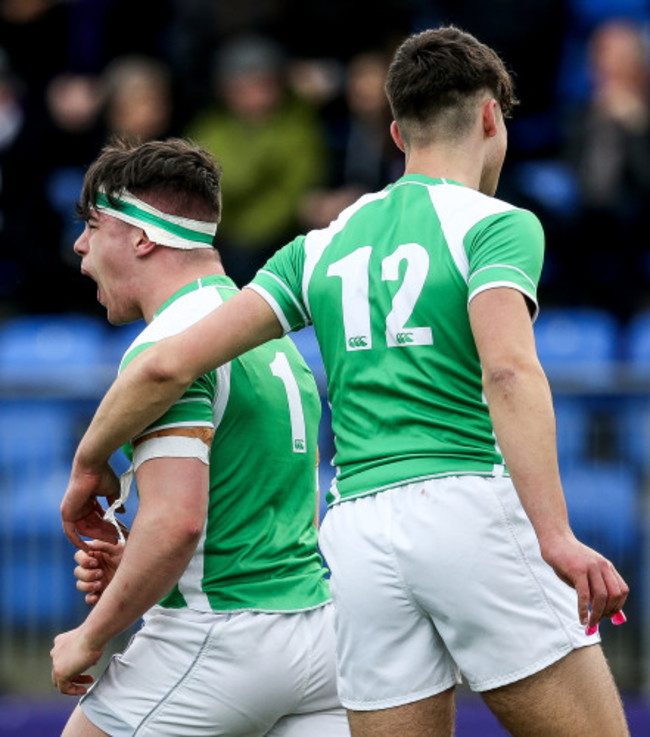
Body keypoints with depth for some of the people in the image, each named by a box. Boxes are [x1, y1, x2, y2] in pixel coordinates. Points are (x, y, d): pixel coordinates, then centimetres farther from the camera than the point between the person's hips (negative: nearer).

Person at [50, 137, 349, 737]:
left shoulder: (165, 348, -13)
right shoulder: (273, 341, 17)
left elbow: (176, 520, -24)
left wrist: (91, 637, -13)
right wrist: (132, 565, 15)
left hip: (218, 637, -8)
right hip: (318, 630, 8)